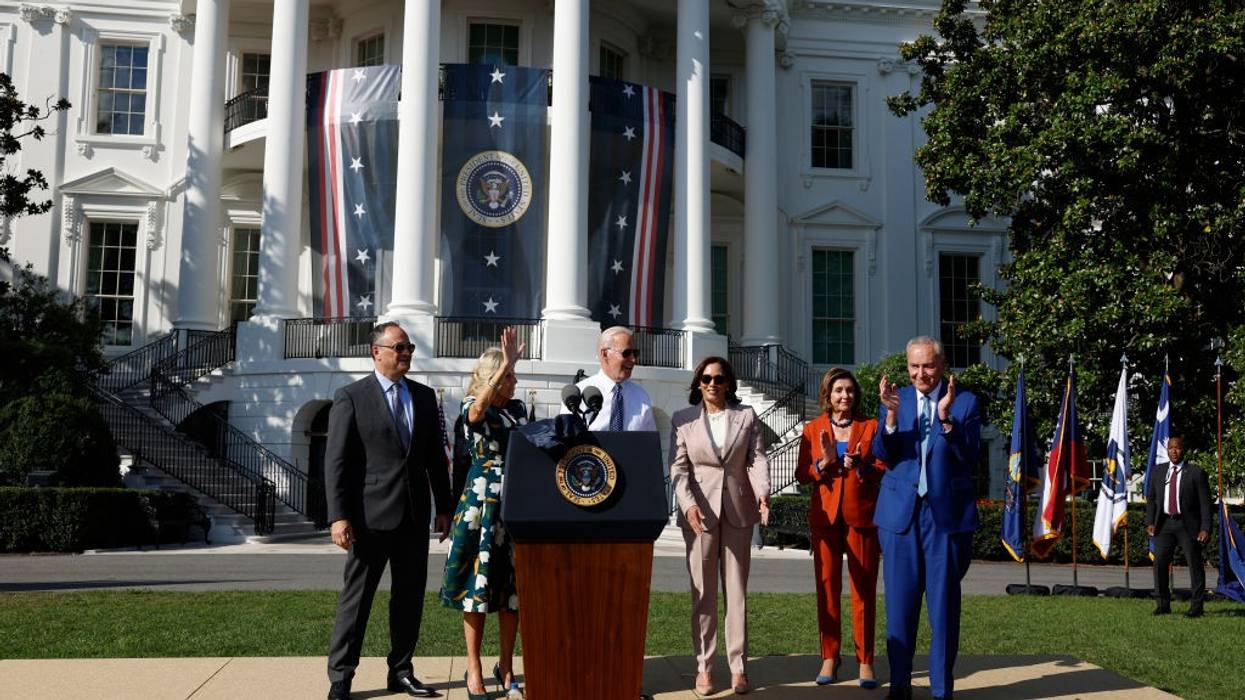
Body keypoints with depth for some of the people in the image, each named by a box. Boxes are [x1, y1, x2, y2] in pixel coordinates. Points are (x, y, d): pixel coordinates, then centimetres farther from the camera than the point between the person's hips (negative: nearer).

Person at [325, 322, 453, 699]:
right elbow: (336, 461, -8)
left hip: (414, 514, 5)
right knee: (356, 597, 2)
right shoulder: (351, 397, -4)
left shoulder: (425, 396, 10)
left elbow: (436, 456, 14)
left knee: (410, 596, 10)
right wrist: (338, 516, -14)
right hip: (371, 514, -5)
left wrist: (444, 507, 10)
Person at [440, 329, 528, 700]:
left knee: (512, 586, 7)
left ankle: (506, 667, 19)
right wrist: (505, 362, -34)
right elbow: (478, 410, -31)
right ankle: (474, 669, 12)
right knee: (478, 583, 0)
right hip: (482, 502, -5)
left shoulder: (517, 408, 11)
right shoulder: (472, 408, -5)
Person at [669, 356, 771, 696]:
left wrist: (763, 492, -20)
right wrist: (688, 504, -19)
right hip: (699, 511, -1)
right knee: (703, 593, 3)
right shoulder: (682, 419, 3)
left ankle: (738, 666, 11)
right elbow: (678, 467, -3)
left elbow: (757, 458, -2)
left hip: (737, 511, 1)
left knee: (737, 591, 6)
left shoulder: (747, 416, 6)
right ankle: (704, 667, 9)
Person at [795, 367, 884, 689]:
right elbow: (802, 474, 4)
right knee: (827, 585, 2)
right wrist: (825, 462, -13)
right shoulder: (813, 429, 8)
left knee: (864, 587, 0)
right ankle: (829, 657, 10)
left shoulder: (870, 426, 6)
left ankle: (865, 660, 6)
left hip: (862, 514, -1)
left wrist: (861, 466, -17)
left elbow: (884, 469, 2)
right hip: (825, 515, 1)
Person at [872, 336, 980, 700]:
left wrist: (946, 417, -23)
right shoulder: (895, 399, 6)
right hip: (901, 511, 2)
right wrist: (891, 414, -19)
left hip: (946, 513, -1)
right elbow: (882, 454, -3)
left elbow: (969, 455, -9)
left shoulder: (965, 402, 0)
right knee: (900, 602, 7)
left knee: (944, 603, 5)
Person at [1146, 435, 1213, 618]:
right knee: (1159, 563, -1)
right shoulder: (1158, 472, 10)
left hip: (1188, 525, -3)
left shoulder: (1196, 473, -2)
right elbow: (1151, 499, 13)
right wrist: (1150, 522, 2)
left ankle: (1196, 606, 11)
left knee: (1194, 565, 2)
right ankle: (1163, 604, 9)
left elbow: (1205, 503, -3)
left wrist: (1205, 528, -10)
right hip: (1164, 524, 3)